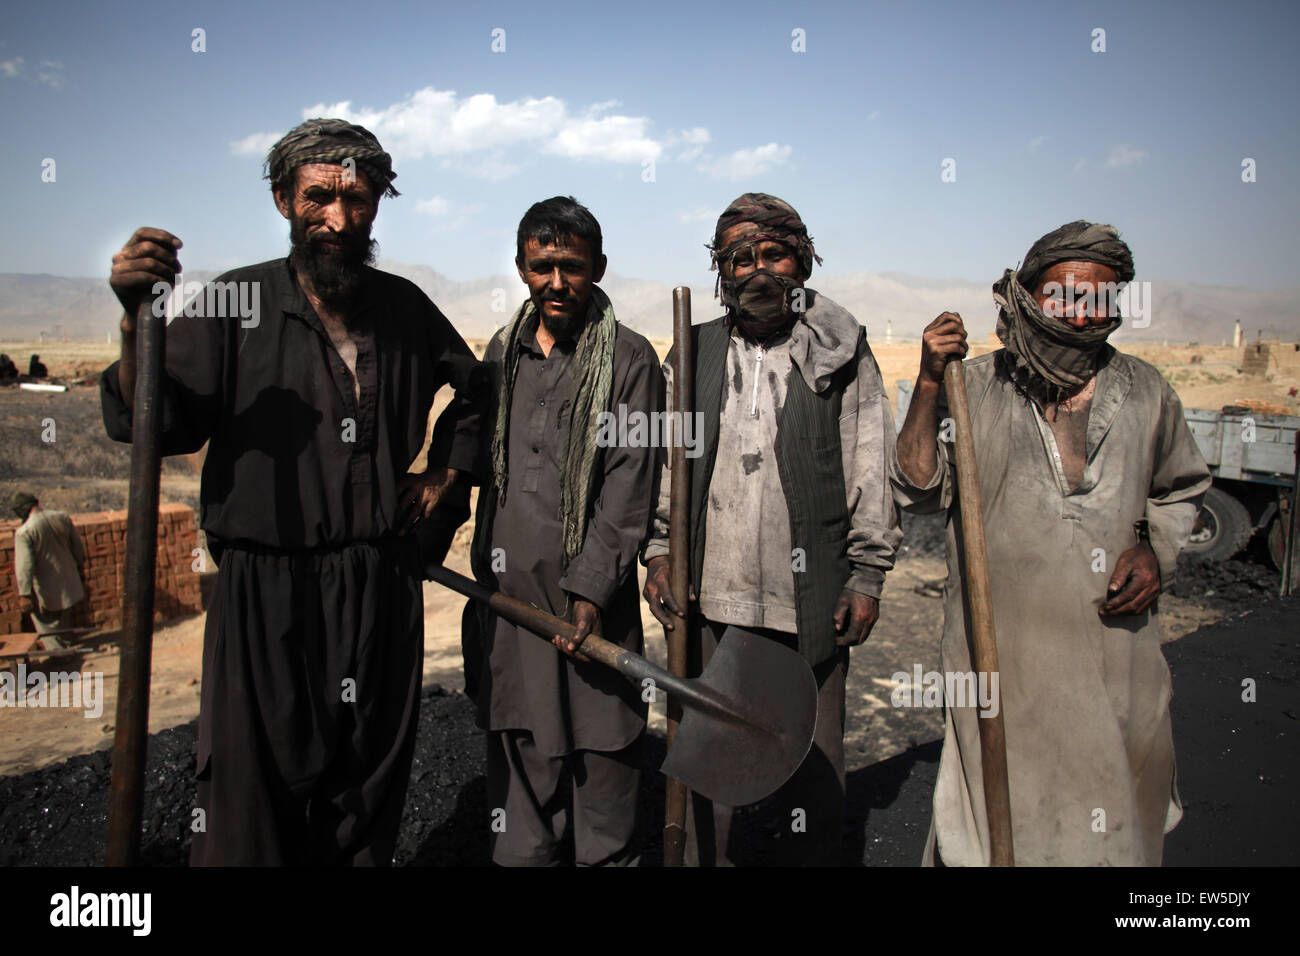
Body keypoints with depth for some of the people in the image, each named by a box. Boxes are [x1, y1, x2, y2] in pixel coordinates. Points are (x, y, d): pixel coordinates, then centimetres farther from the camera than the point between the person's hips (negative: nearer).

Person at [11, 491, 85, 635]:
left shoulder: (24, 532, -21)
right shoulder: (62, 518, -4)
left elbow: (24, 565, -23)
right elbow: (77, 546, 8)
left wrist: (24, 594, -19)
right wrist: (79, 565, 24)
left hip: (46, 591, -6)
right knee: (66, 626, 21)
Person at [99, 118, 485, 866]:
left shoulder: (404, 307, 7)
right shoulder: (235, 303, -3)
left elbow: (475, 386, 24)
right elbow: (161, 428, -11)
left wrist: (446, 471, 14)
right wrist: (138, 321, -26)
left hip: (384, 586, 3)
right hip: (266, 588, -3)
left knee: (372, 788, 15)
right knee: (254, 794, 2)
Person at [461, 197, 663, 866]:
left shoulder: (629, 359, -5)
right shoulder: (503, 350, 11)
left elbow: (629, 489, -10)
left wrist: (591, 589, -16)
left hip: (589, 588, -4)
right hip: (505, 583, 5)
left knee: (600, 744, 5)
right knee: (517, 739, 15)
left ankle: (608, 858, 24)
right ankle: (522, 855, 32)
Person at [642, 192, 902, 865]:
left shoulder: (843, 355, 5)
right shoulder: (693, 353, 11)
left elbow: (871, 468, 5)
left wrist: (867, 575, 1)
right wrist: (658, 551, 2)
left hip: (812, 601, -1)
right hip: (708, 593, 2)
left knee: (812, 757, 9)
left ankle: (809, 855, 29)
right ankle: (707, 859, 29)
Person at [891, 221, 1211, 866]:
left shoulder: (1143, 393, 4)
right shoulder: (976, 387, -3)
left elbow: (1180, 489, 20)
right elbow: (920, 489, -10)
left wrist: (1156, 551, 1)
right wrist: (929, 383, -19)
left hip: (1114, 639, 3)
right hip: (1001, 651, -3)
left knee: (1117, 808, 18)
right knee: (999, 817, 10)